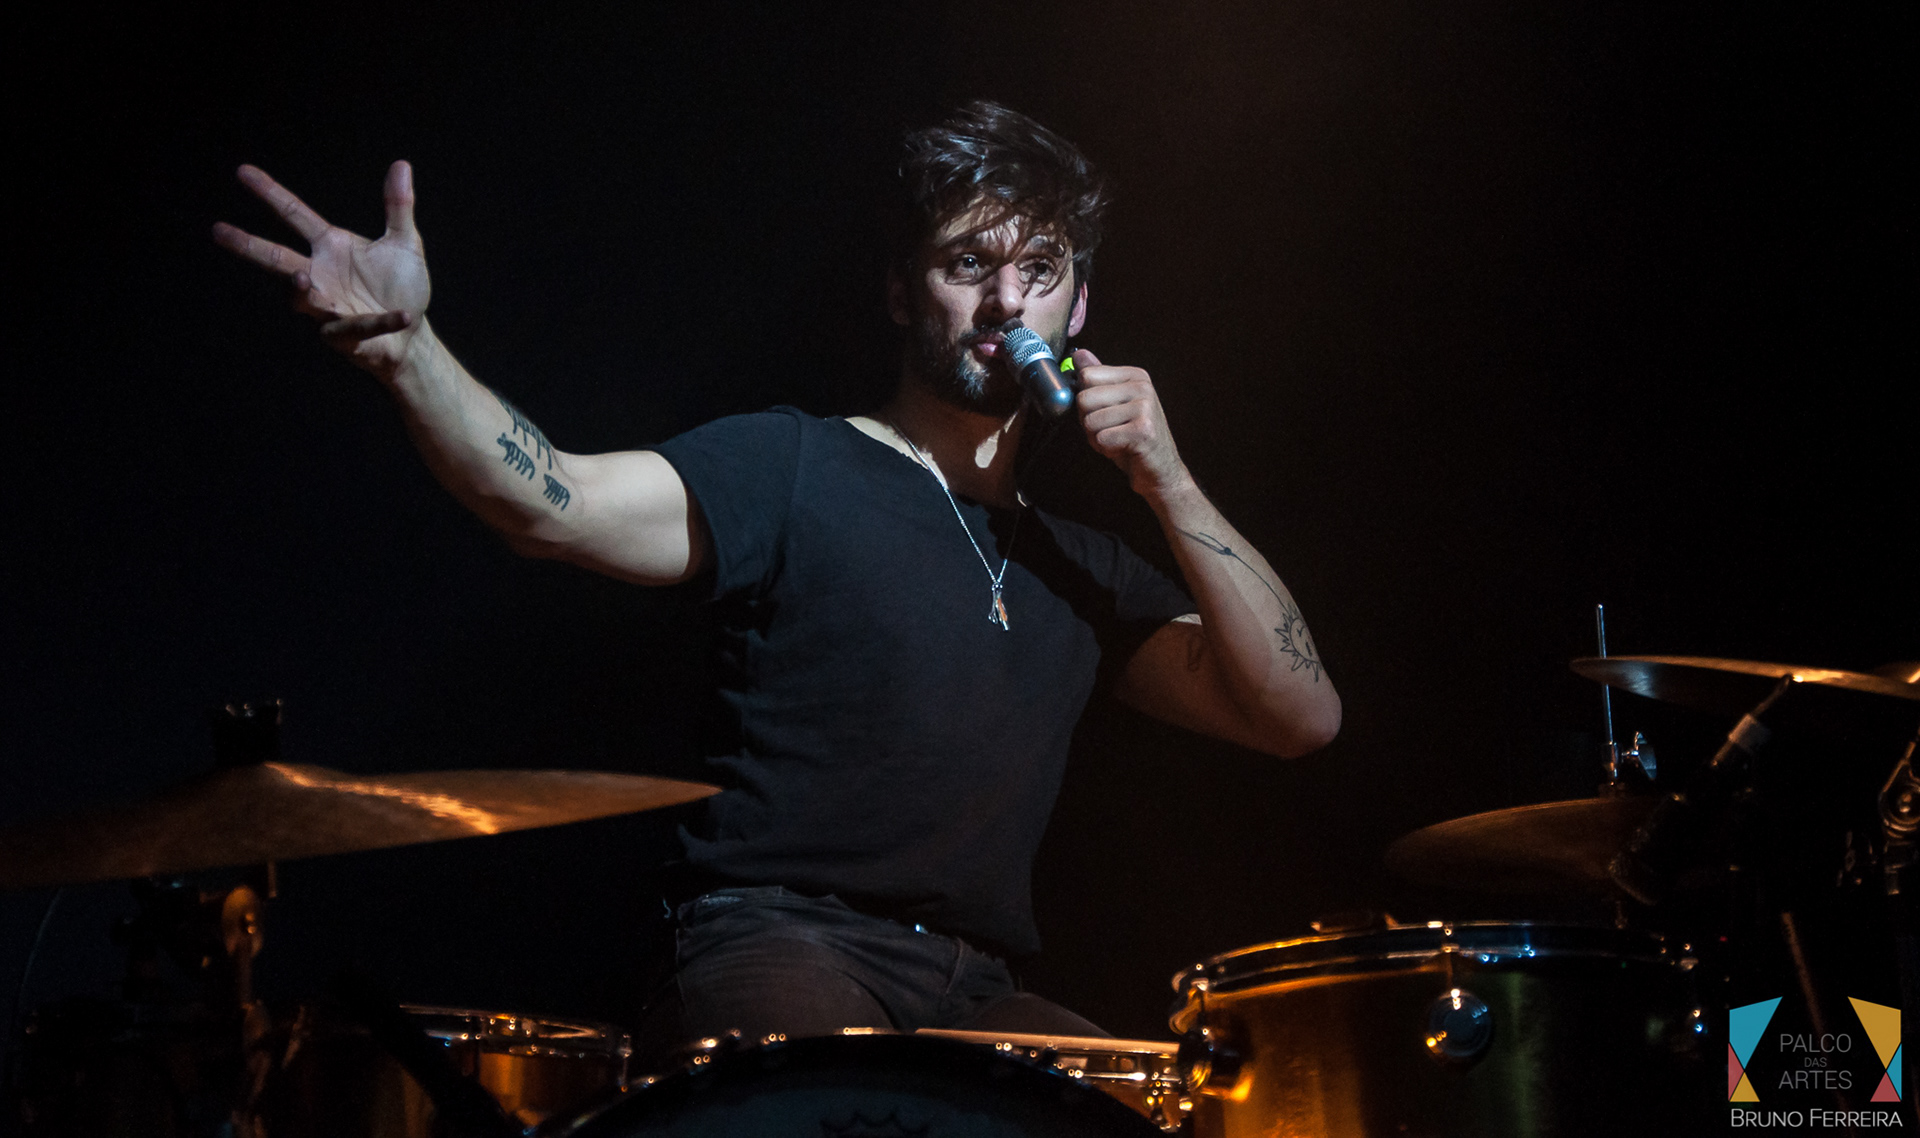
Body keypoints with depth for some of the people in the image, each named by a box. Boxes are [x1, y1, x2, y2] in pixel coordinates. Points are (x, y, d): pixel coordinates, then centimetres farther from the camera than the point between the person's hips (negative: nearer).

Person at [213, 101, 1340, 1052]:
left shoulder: (1081, 569, 21)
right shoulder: (794, 467, 4)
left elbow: (1301, 716, 11)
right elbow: (555, 502, -13)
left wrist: (1167, 483, 3)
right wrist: (404, 346, -33)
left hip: (976, 993, 6)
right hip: (779, 954, -5)